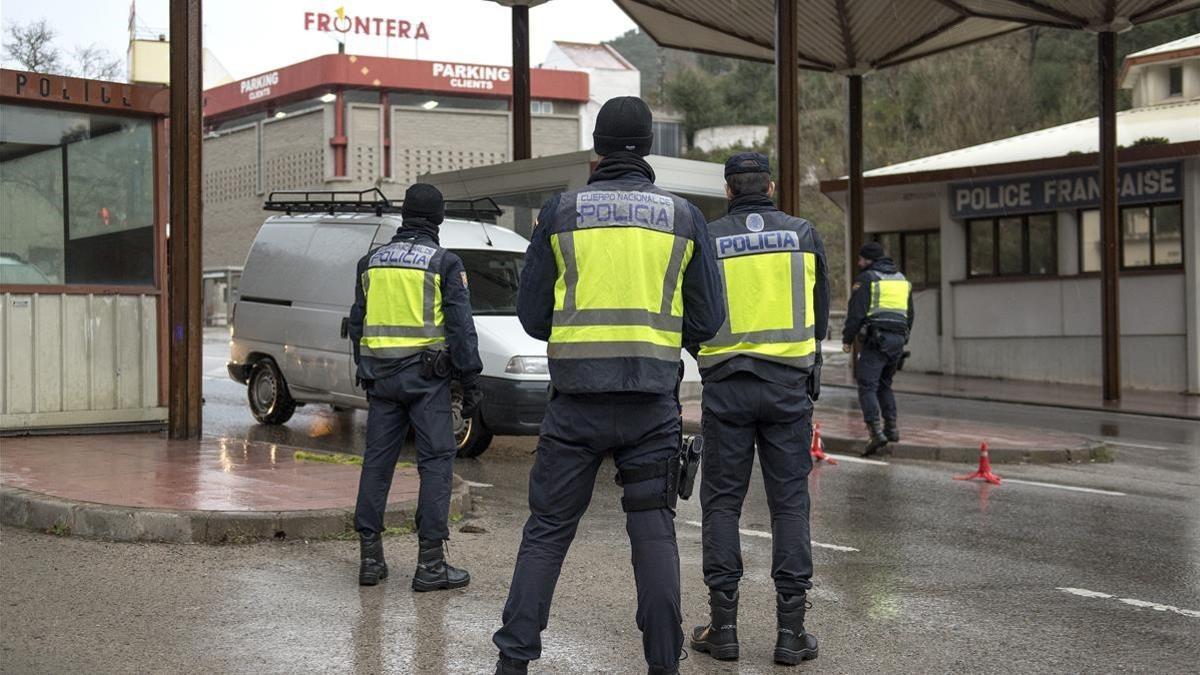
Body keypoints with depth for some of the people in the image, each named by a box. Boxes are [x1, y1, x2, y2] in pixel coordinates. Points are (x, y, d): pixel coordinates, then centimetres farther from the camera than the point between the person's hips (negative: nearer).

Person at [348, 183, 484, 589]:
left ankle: (370, 557, 11)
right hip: (426, 376, -5)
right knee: (436, 461, -2)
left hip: (381, 375, 5)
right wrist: (471, 381, -3)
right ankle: (430, 563, -5)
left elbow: (357, 324, 17)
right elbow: (461, 327, -8)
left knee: (377, 460, 9)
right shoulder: (444, 263, -4)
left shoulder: (372, 262, 12)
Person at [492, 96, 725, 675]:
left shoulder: (560, 213, 1)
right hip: (653, 400, 1)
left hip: (577, 397, 0)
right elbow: (706, 320, 4)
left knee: (547, 529, 7)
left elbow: (532, 315, 4)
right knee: (654, 531, 7)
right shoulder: (683, 217, 3)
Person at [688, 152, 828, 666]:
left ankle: (723, 624, 6)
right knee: (789, 502, 4)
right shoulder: (804, 234, 4)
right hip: (789, 382, 1)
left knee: (722, 501, 6)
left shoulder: (707, 240, 0)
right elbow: (821, 313, 11)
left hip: (727, 384, -1)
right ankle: (791, 629, 3)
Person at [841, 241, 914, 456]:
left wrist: (847, 339, -1)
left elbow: (856, 312, -9)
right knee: (884, 384, 20)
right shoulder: (902, 279, 19)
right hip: (898, 339, 7)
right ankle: (891, 428, 16)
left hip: (876, 339, -7)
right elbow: (910, 314, 23)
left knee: (867, 386, -8)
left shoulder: (866, 279, -4)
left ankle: (876, 432, -20)